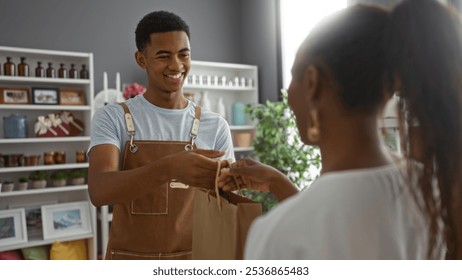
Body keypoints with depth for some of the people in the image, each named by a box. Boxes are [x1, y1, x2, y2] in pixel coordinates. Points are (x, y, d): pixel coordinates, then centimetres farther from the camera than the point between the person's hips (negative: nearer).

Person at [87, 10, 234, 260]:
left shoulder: (215, 126, -2)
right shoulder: (112, 118, -5)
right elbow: (99, 191, -20)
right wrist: (169, 168, -35)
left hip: (194, 260, 1)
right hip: (130, 258, -1)